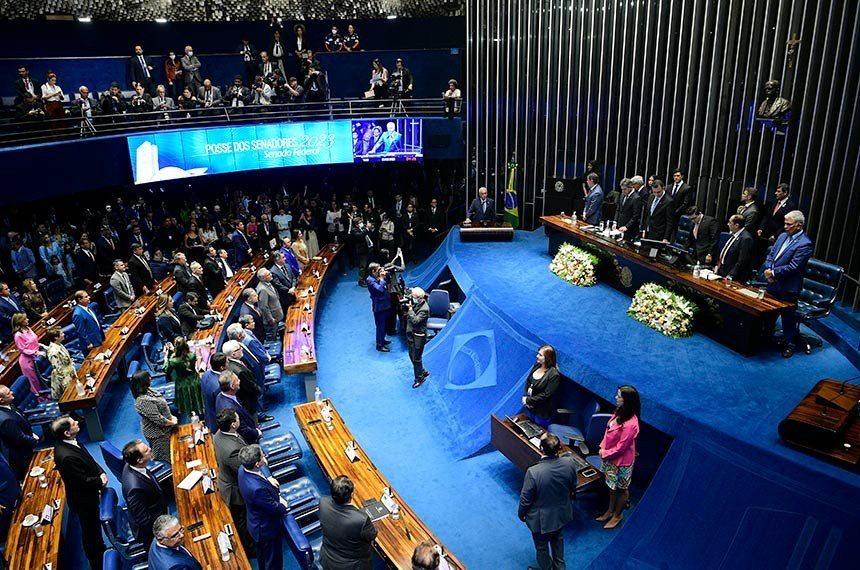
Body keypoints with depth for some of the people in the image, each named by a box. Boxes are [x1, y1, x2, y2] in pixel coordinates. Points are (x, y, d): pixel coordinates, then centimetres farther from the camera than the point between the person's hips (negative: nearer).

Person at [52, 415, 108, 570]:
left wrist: (101, 472, -12)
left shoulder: (68, 442, -11)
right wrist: (100, 481, -12)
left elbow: (89, 459, 2)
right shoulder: (66, 457, -39)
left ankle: (99, 548, 54)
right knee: (90, 529, 16)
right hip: (84, 500, -8)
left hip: (89, 494, 8)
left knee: (94, 525, 30)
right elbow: (84, 481, -29)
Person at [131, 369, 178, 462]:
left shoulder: (148, 390, -6)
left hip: (163, 429, 9)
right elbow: (158, 419, -28)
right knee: (164, 458, 11)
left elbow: (162, 406, 9)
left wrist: (171, 416, 3)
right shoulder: (144, 401, -34)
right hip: (158, 434, -9)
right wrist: (172, 422, -12)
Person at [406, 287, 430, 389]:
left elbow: (415, 321, -29)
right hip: (410, 333, 9)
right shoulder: (415, 303, 1)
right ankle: (423, 372, 39)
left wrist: (410, 309, -25)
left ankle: (419, 378, 22)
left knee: (416, 358, 4)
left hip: (418, 336, -9)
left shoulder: (424, 309, -25)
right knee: (412, 355, 21)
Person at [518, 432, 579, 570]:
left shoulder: (533, 472, -36)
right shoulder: (570, 463, -23)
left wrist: (521, 514, -1)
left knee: (542, 546, 23)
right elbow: (573, 488, -3)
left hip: (541, 518, -4)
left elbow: (526, 498, -21)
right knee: (558, 539, 32)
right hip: (562, 513, 5)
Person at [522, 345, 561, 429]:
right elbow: (528, 381, 5)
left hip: (543, 413, -7)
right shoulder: (537, 365, -3)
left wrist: (528, 401, -18)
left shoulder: (554, 375, -24)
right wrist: (525, 396, -9)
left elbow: (545, 395, -24)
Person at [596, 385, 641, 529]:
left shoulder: (630, 424, -33)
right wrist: (602, 447, -4)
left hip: (621, 461, -7)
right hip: (610, 457, 8)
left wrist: (605, 454, -13)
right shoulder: (619, 412, -8)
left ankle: (617, 515, 37)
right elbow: (608, 431, 5)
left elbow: (620, 447, -25)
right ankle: (610, 511, 44)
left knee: (621, 489, 17)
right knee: (612, 486, 25)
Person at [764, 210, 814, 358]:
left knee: (788, 316, 5)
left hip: (788, 288, -7)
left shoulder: (805, 244, -17)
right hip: (773, 284, 7)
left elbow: (793, 267, -21)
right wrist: (768, 270, -7)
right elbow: (770, 255, 10)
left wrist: (773, 273, -15)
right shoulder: (783, 236, 7)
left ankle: (790, 344, 20)